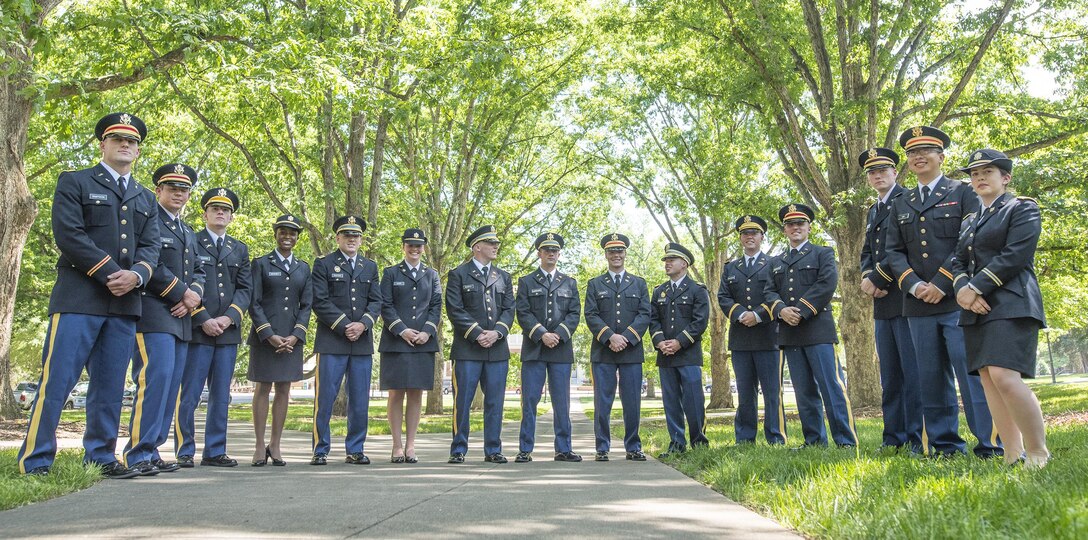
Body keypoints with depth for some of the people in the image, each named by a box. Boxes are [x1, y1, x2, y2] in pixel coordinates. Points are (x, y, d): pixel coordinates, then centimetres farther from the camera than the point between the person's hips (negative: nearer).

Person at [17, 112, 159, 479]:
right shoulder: (74, 183, 7)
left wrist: (136, 275, -10)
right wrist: (110, 273, -13)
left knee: (110, 387, 6)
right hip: (79, 298, -4)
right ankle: (34, 462, 0)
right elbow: (69, 235, -6)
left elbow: (151, 247, 11)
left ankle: (101, 458, 12)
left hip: (125, 303, 5)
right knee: (56, 381, -6)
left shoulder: (146, 199, 22)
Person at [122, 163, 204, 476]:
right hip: (153, 312, -8)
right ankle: (138, 453, -11)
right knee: (156, 377, -17)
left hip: (181, 317, 8)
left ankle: (151, 451, 9)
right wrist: (182, 292, -11)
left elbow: (198, 272, 21)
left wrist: (194, 295, -1)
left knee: (170, 385, 5)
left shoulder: (188, 233, 26)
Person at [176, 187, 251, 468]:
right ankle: (185, 451, 7)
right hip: (197, 329, -4)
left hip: (228, 331, 4)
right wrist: (204, 319, -12)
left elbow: (245, 289, 10)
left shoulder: (240, 249, 17)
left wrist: (228, 318, -6)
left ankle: (214, 452, 13)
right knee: (189, 395, -3)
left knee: (220, 396, 6)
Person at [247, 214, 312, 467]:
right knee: (262, 389, 0)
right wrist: (269, 335, -12)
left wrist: (295, 336, -6)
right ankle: (260, 447, 6)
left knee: (284, 390, 5)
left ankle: (275, 446, 12)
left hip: (292, 338, 3)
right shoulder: (260, 264, 4)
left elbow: (306, 305, 8)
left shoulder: (303, 268, 13)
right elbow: (254, 303, -3)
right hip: (264, 336, -3)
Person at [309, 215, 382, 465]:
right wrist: (344, 326, -12)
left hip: (363, 341, 4)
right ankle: (320, 450, 8)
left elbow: (376, 301, 9)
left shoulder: (370, 267, 17)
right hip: (331, 341, -4)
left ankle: (355, 450, 14)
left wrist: (362, 324, -8)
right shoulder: (323, 264, 5)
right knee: (325, 398, -3)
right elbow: (320, 302, -5)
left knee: (360, 400, 5)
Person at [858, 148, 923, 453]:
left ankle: (919, 437, 0)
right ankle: (894, 437, 15)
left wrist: (877, 278, -14)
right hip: (882, 302, 8)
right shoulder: (873, 212, 22)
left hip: (906, 297, -8)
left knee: (913, 372, -6)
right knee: (890, 375, 10)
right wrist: (867, 278, -2)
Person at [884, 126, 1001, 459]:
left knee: (972, 374, -7)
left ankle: (991, 446, 1)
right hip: (918, 305, 4)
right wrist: (913, 284, -8)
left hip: (957, 300, -4)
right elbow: (894, 252, 10)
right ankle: (944, 444, 15)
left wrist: (942, 283, -15)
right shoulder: (901, 205, 18)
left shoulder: (963, 193, 5)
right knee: (932, 380, 7)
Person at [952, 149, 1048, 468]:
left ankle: (1038, 454, -7)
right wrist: (963, 289, -7)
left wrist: (976, 287, -14)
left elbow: (1015, 255, -10)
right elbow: (958, 262, 13)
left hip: (1011, 305, -7)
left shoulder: (1022, 209, 4)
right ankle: (1013, 457, 5)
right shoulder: (969, 221, 22)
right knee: (988, 380, 1)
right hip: (976, 309, 7)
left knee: (1004, 376, -19)